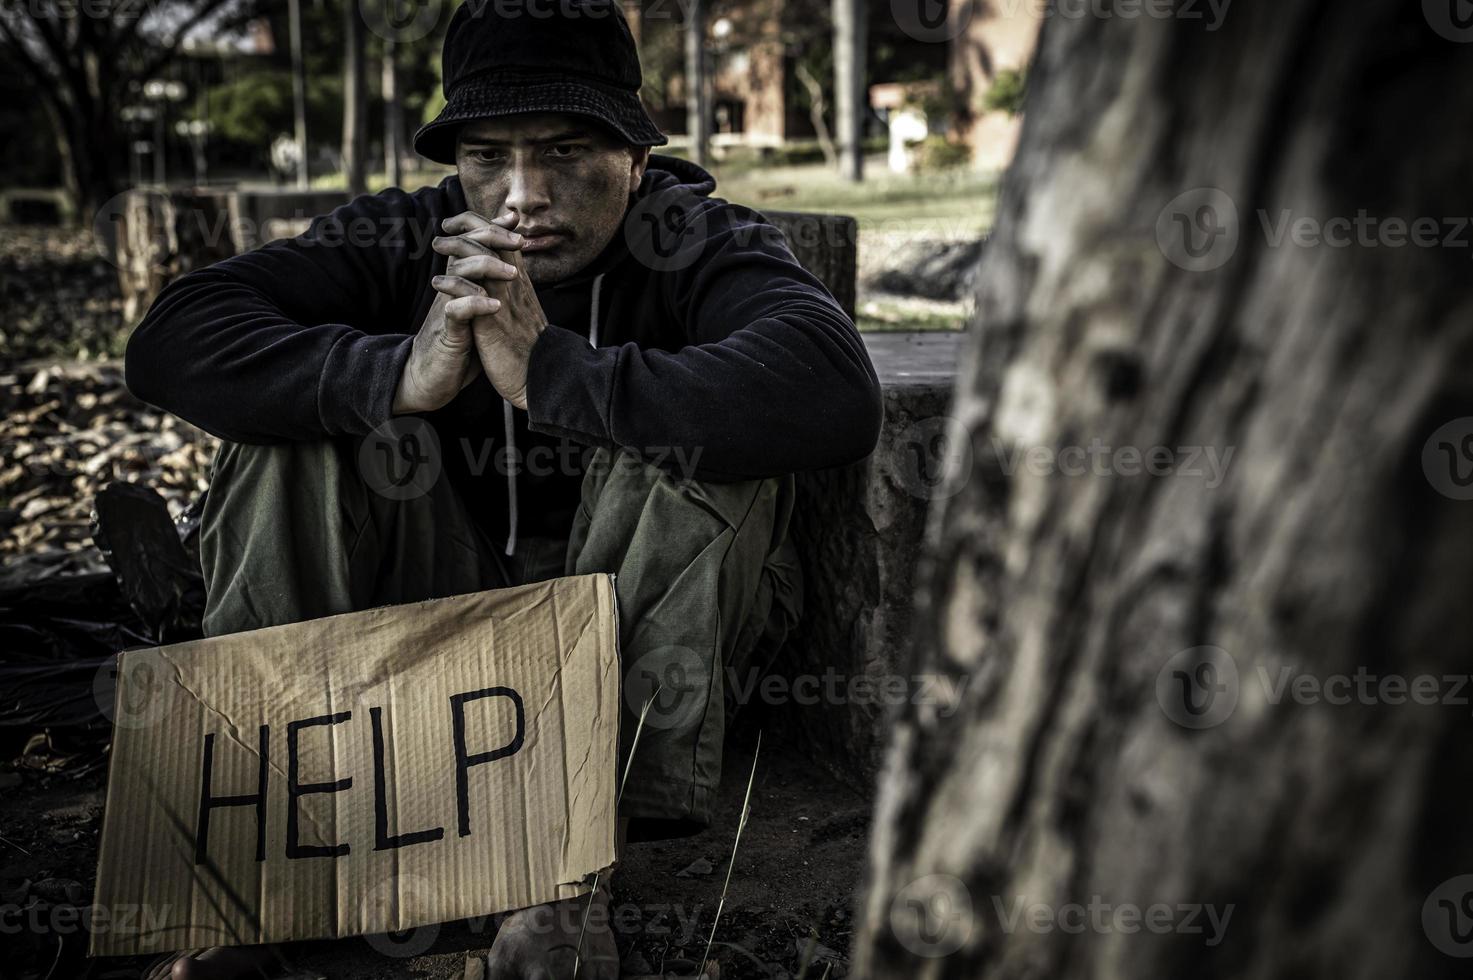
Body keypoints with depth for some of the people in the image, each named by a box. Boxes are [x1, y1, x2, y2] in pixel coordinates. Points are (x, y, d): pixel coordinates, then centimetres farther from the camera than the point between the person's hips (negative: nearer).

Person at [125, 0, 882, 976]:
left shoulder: (697, 245, -14)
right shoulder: (406, 238, -6)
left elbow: (836, 393, -36)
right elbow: (170, 341, -18)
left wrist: (550, 372, -39)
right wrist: (400, 374, -34)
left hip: (644, 621, -2)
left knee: (687, 439, -28)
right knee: (302, 401, -15)